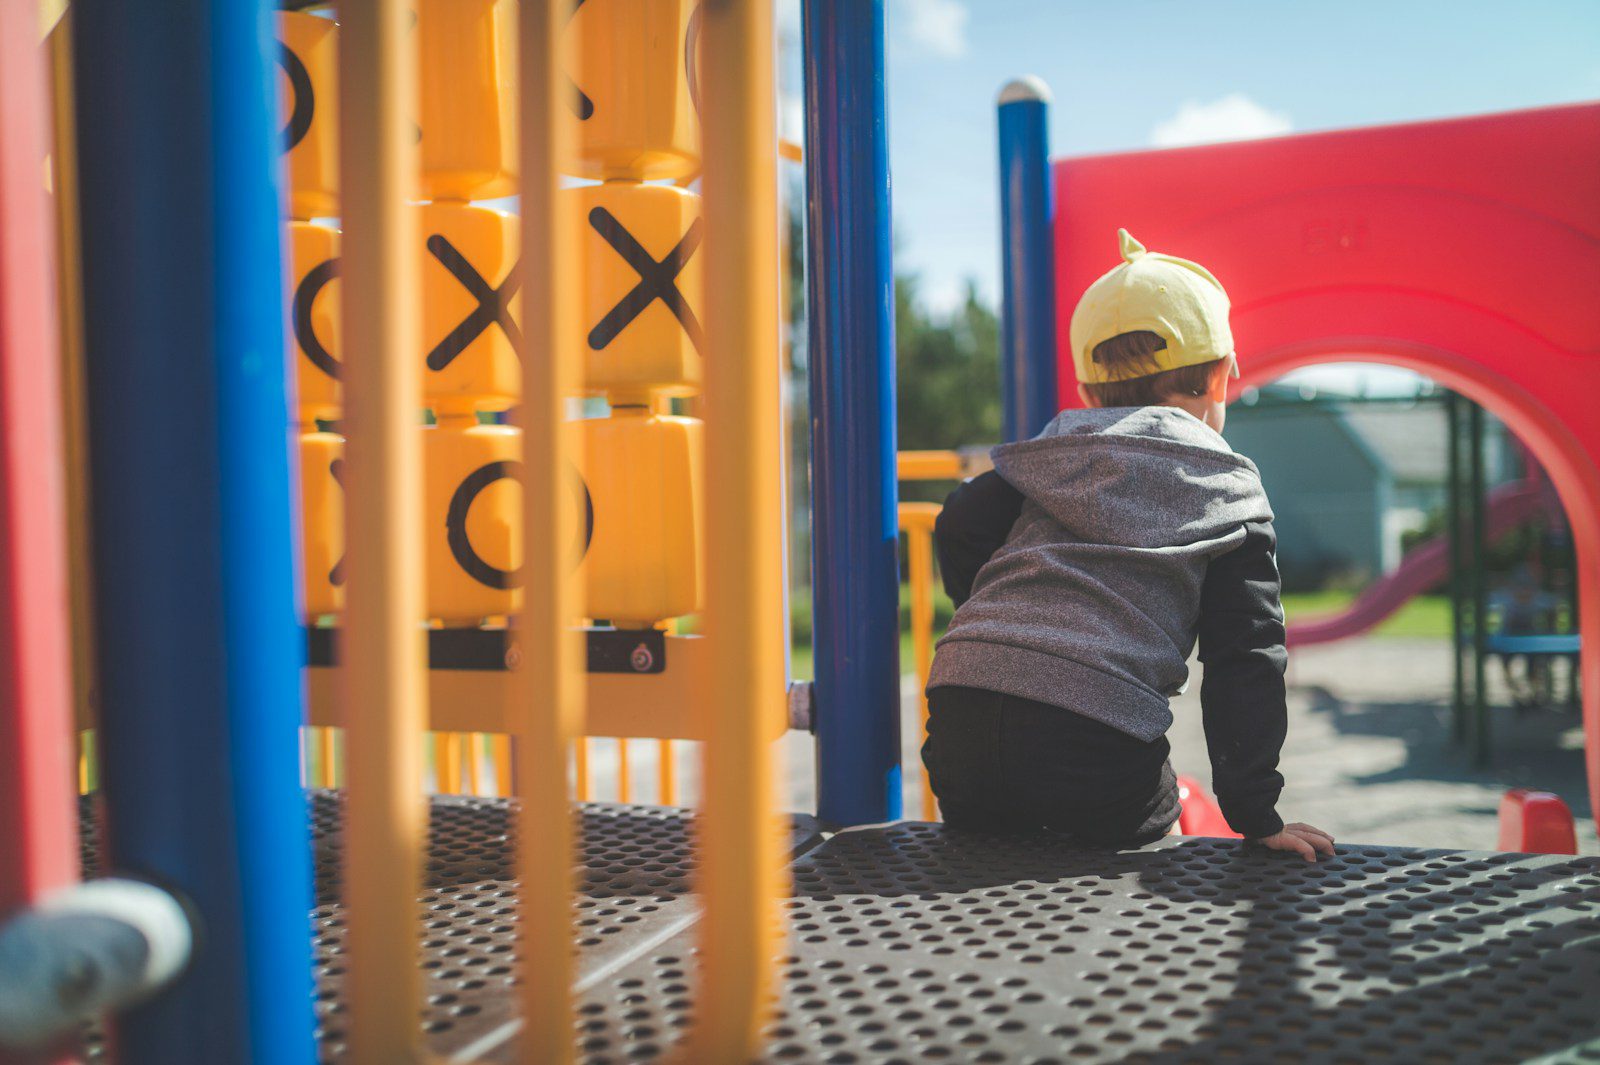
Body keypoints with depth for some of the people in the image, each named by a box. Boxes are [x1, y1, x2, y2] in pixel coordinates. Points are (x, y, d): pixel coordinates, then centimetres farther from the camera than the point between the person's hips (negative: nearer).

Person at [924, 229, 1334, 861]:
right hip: (1095, 738, -4)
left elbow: (961, 527, 7)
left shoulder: (1051, 453, 22)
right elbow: (1245, 656, 5)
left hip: (960, 720, 4)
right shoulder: (1230, 490, 13)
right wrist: (1255, 814, 5)